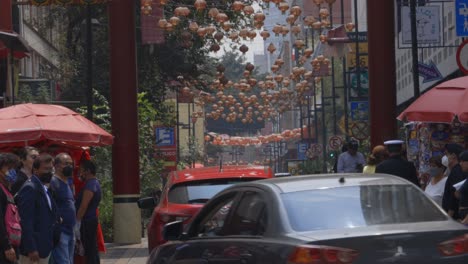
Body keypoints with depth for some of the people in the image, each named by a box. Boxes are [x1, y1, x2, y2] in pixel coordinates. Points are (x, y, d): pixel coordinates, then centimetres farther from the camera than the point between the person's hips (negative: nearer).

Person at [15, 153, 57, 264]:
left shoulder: (44, 187, 14)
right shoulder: (30, 188, -16)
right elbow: (26, 221, -21)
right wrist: (31, 248, -24)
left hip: (44, 246, 10)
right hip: (33, 247, -10)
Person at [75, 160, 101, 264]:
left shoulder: (90, 184, -16)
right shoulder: (94, 183, 16)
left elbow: (84, 205, -21)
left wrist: (77, 223, -22)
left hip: (87, 221, -10)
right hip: (91, 220, 10)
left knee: (89, 250, -9)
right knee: (92, 249, 13)